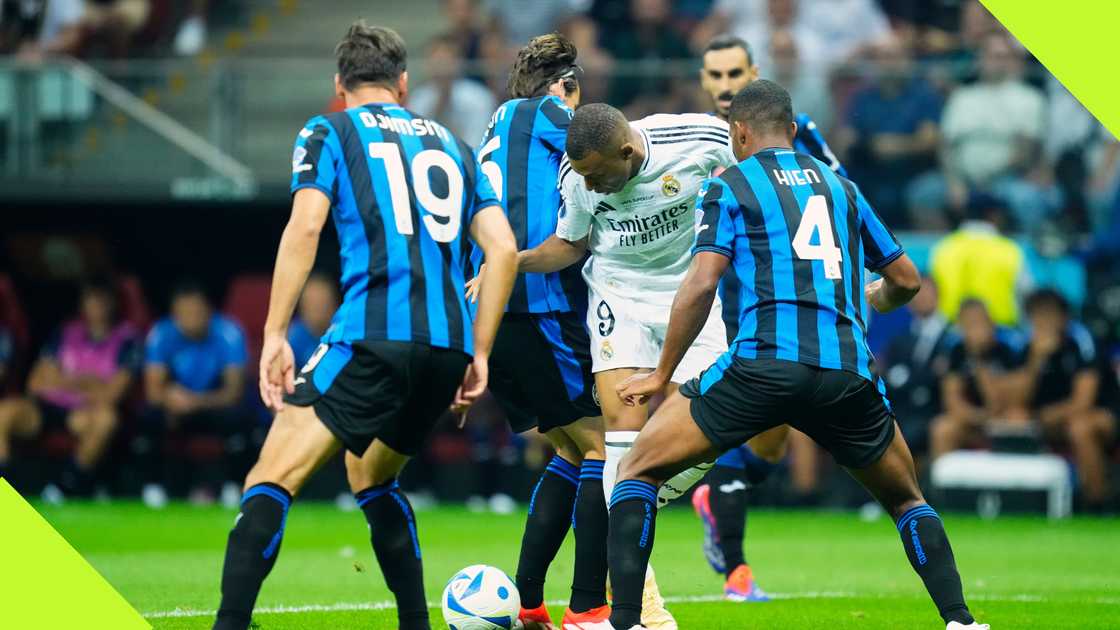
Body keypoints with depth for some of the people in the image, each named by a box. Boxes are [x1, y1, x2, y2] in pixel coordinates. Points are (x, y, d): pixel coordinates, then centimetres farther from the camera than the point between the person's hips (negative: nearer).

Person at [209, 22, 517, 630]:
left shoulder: (328, 133, 11)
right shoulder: (450, 144, 24)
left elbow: (304, 227, -6)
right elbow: (503, 249, 15)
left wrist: (274, 336, -7)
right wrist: (478, 355, 17)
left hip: (371, 337, -5)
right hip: (449, 342, 5)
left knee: (270, 481, -9)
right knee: (371, 476, 28)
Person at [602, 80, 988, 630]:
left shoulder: (728, 187, 10)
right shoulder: (840, 187, 23)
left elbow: (700, 284, -3)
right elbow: (906, 281, 29)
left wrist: (661, 374, 6)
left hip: (764, 363, -4)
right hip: (848, 372, 4)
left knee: (638, 470, 10)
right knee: (906, 499, 26)